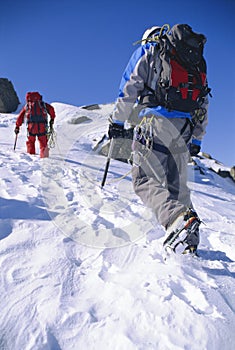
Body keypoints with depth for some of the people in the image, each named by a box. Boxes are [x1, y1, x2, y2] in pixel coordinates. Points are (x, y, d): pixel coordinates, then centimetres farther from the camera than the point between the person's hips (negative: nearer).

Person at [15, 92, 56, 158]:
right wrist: (52, 119, 15)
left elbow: (20, 117, 21)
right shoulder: (43, 104, 21)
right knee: (43, 142, 4)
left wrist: (17, 126, 26)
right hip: (42, 125, 0)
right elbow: (51, 109, 8)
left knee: (30, 141, 13)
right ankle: (44, 155, -8)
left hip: (31, 125, 1)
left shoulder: (27, 106, 23)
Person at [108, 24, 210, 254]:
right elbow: (203, 102, 27)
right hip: (184, 128, 5)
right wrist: (196, 139, 29)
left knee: (145, 180, -9)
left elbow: (129, 88, 3)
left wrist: (118, 121, 6)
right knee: (177, 183, 9)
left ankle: (177, 216, -34)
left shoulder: (146, 52, 18)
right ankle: (190, 241, 2)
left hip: (155, 121, -5)